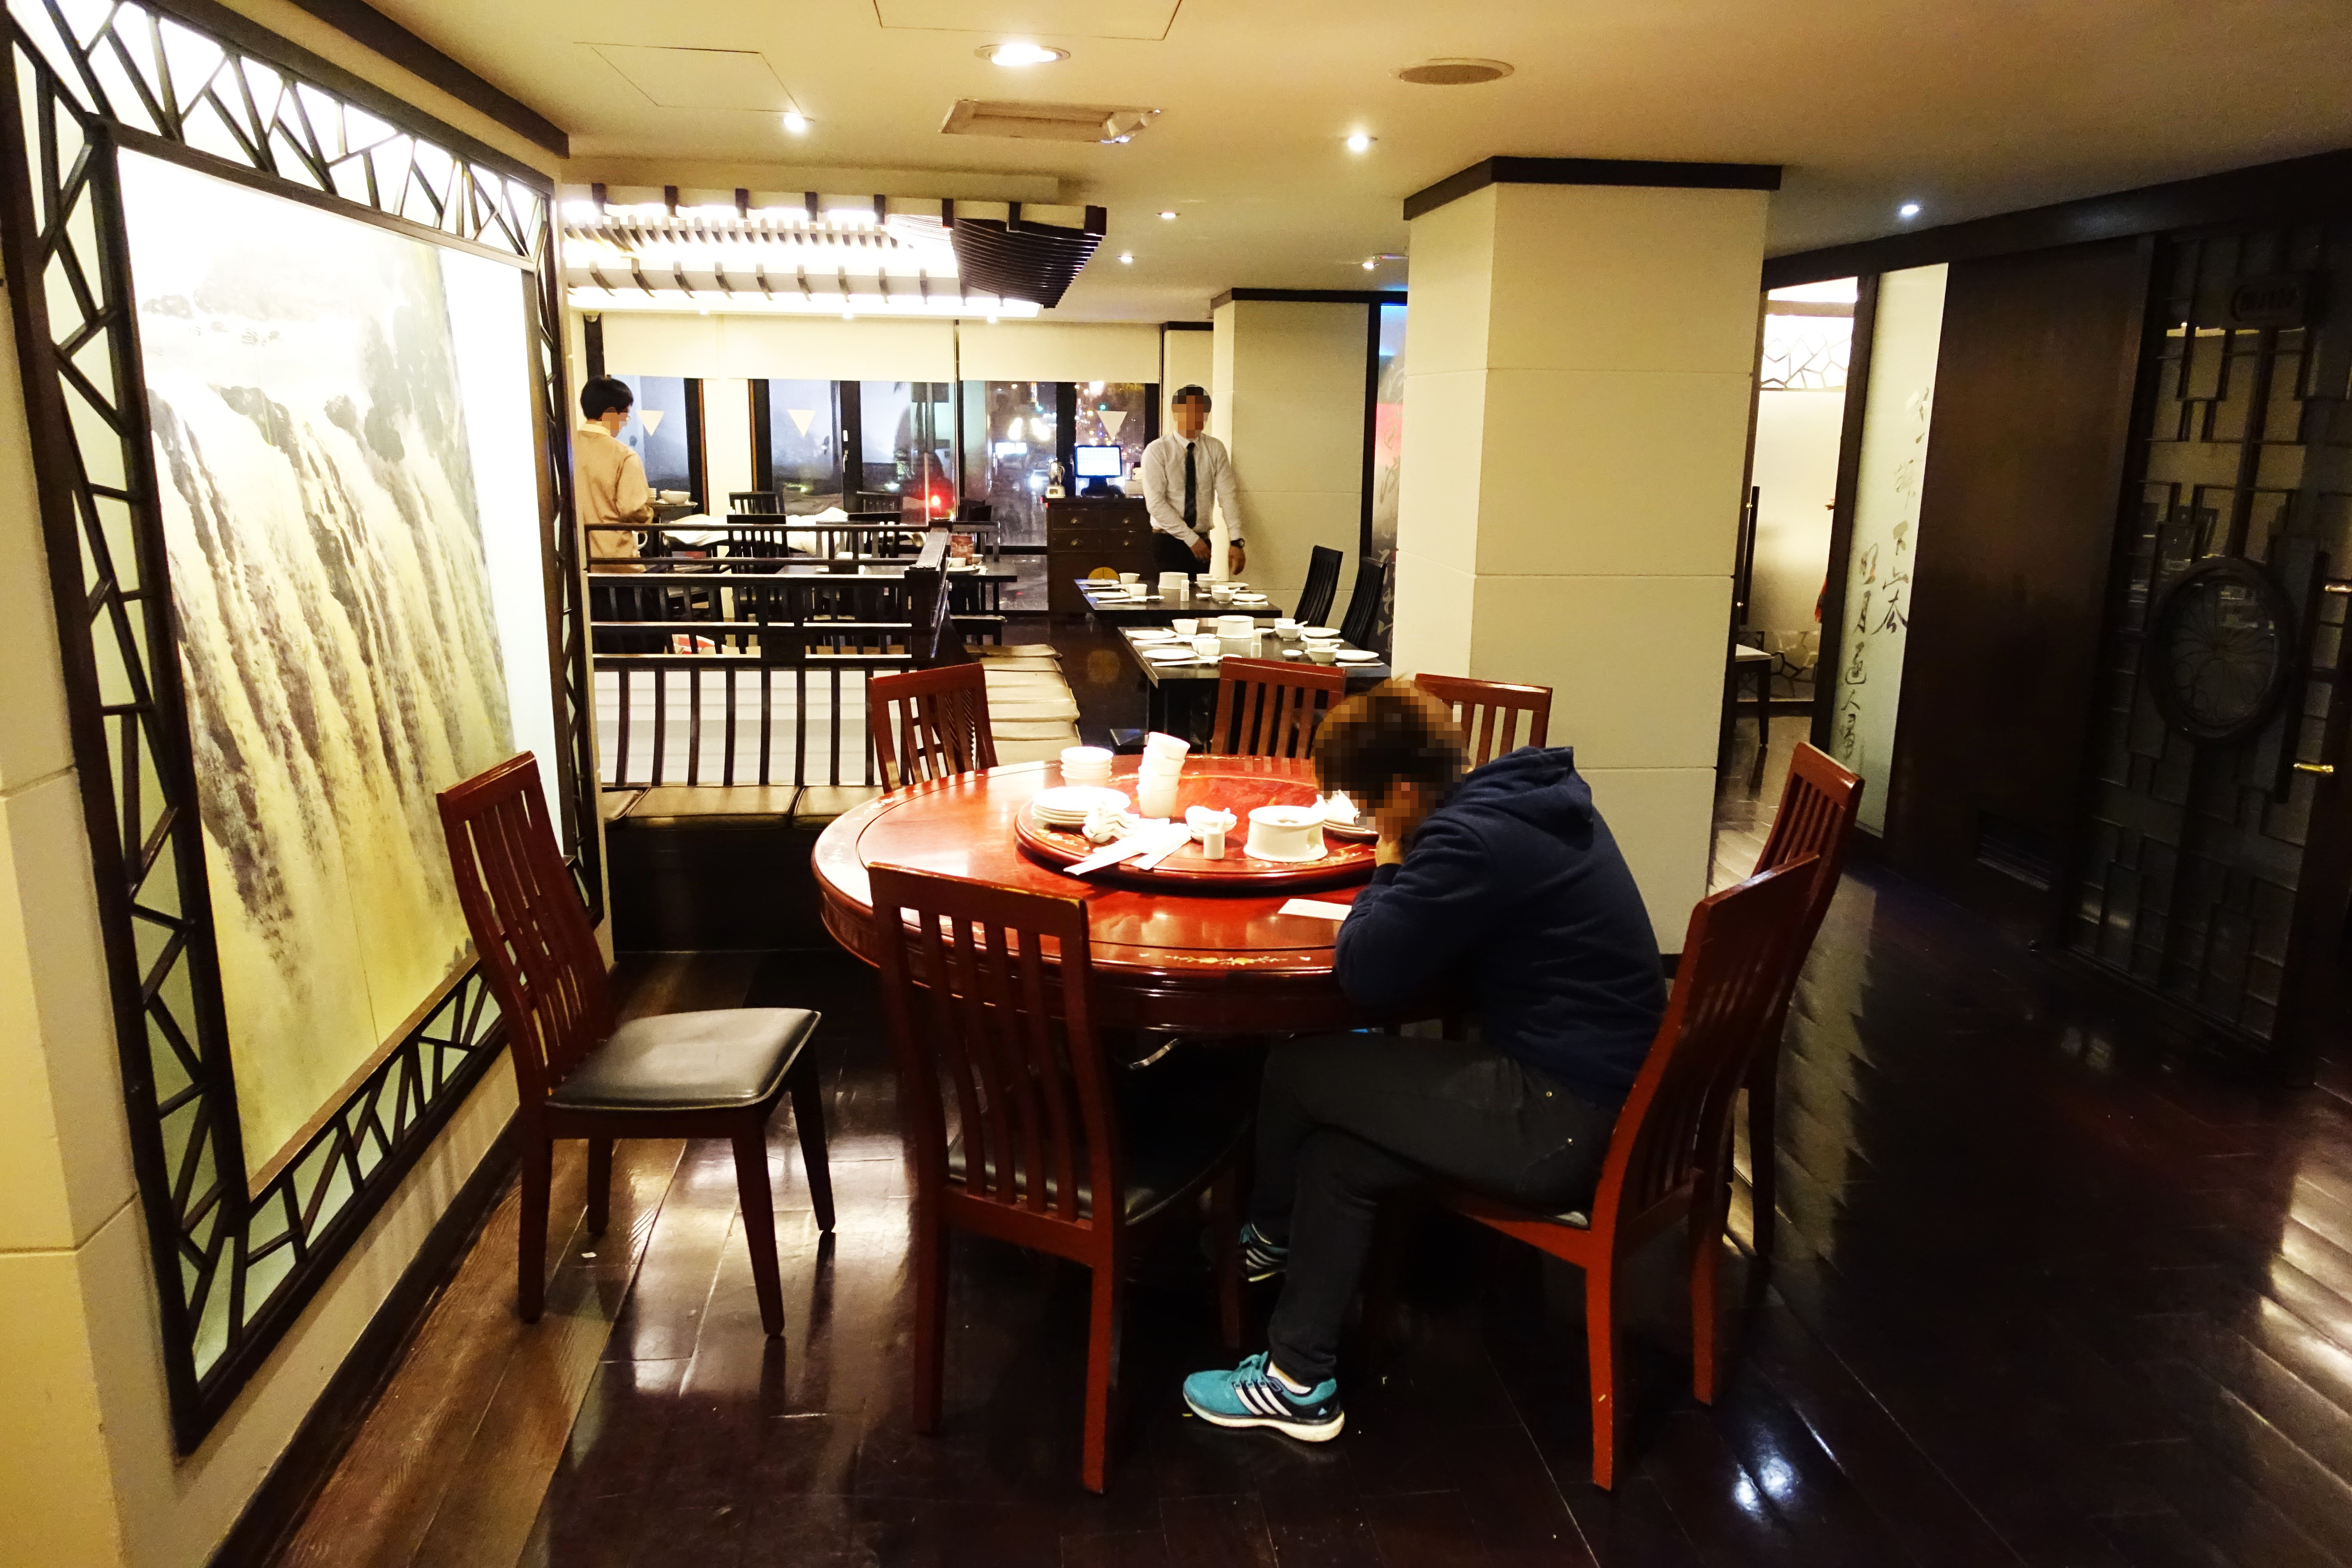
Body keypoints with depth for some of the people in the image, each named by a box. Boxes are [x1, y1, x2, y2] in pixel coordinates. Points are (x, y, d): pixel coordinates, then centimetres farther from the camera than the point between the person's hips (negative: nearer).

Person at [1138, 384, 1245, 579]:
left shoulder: (1215, 449, 4)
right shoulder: (1157, 451, -7)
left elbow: (1227, 496, -4)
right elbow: (1155, 503, -13)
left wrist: (1236, 541, -16)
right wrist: (1191, 539, -17)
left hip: (1202, 542, 3)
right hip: (1167, 542, -3)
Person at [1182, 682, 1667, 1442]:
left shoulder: (1471, 838, -23)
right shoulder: (1532, 793, 8)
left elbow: (1364, 973, -19)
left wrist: (1386, 872, -3)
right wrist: (1402, 880, 3)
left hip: (1563, 1124, -10)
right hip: (1609, 1083, 10)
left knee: (1294, 1072, 0)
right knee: (1335, 1151, 13)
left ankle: (1270, 1237, 26)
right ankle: (1301, 1381, 27)